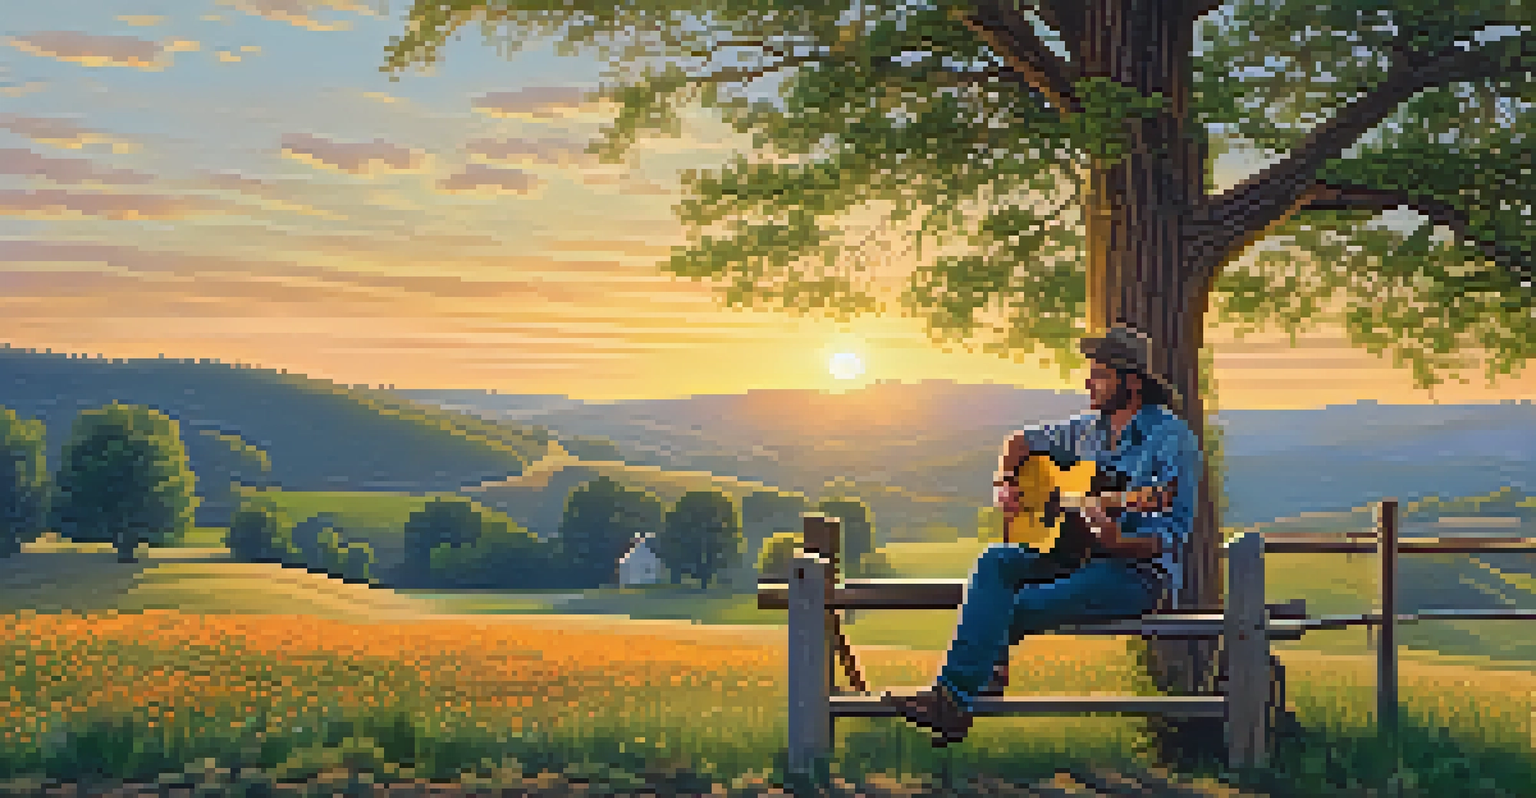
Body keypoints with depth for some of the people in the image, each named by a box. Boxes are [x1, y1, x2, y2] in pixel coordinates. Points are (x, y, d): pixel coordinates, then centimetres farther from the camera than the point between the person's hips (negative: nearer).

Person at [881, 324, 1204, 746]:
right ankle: (984, 679, -19)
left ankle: (954, 697, -15)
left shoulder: (1172, 438, -12)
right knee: (994, 563, -15)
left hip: (1139, 572, -8)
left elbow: (1172, 538, -16)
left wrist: (1118, 542, -34)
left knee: (1021, 606, -25)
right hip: (1078, 554, 8)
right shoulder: (1089, 428, 10)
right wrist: (1005, 485, 6)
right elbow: (1021, 441, 25)